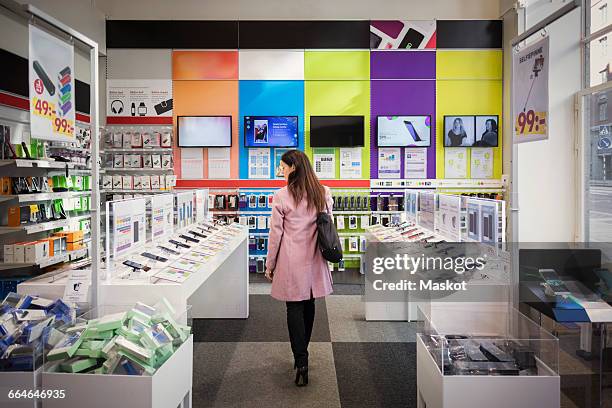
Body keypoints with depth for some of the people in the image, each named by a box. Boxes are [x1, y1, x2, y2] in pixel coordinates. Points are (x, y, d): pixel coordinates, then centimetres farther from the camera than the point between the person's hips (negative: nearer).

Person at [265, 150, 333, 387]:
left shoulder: (282, 196, -12)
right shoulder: (323, 194, 1)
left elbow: (275, 234, -8)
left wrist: (270, 265, 2)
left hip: (291, 262, -4)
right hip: (314, 260, 5)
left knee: (295, 309, 3)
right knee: (308, 306, 17)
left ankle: (301, 362, 1)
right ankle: (302, 355, 34)